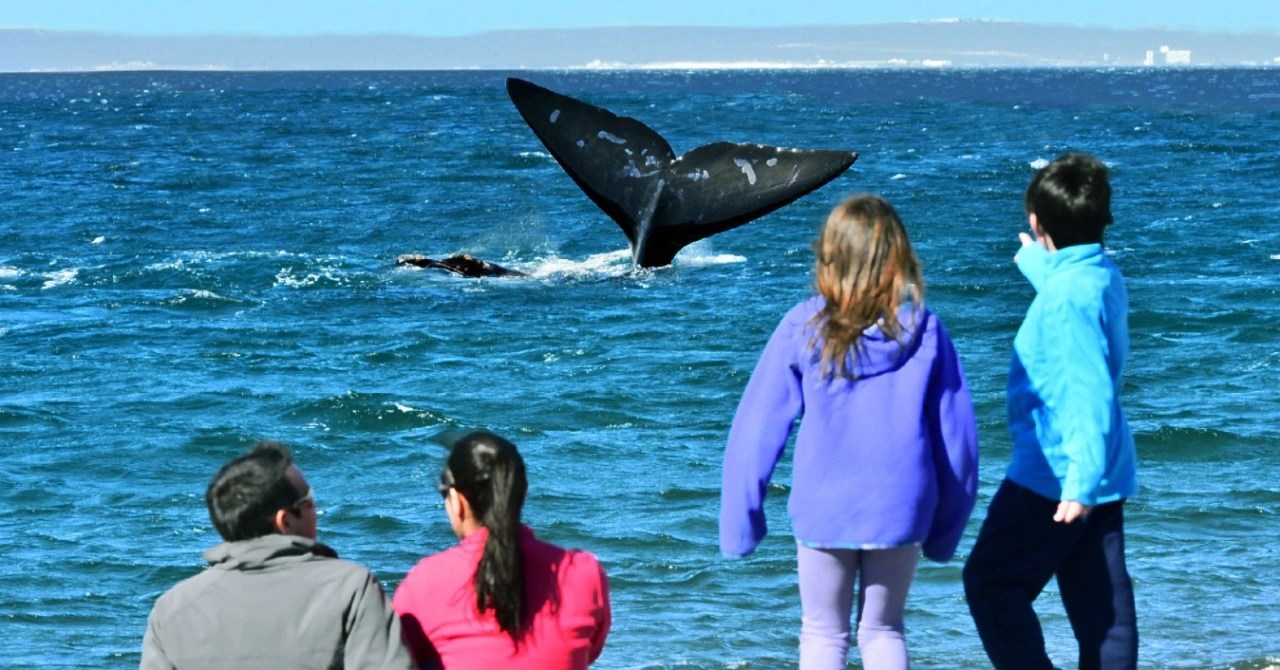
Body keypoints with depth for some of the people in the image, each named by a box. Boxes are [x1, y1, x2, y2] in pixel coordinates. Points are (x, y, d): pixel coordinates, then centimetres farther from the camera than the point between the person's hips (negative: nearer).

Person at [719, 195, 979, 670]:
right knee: (883, 631, 17)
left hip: (823, 509, -1)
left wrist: (738, 519, 1)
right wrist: (945, 527, 11)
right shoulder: (925, 331, -5)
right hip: (900, 510, 1)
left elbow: (757, 428, -7)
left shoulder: (803, 329, -8)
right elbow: (956, 436, -1)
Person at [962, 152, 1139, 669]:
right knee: (1102, 603, 9)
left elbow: (1090, 391, -28)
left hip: (1056, 477, -9)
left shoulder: (1068, 293, -20)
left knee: (990, 581, 2)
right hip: (1103, 479, 9)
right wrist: (1037, 262, 54)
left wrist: (1081, 482, -31)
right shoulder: (1105, 277, 8)